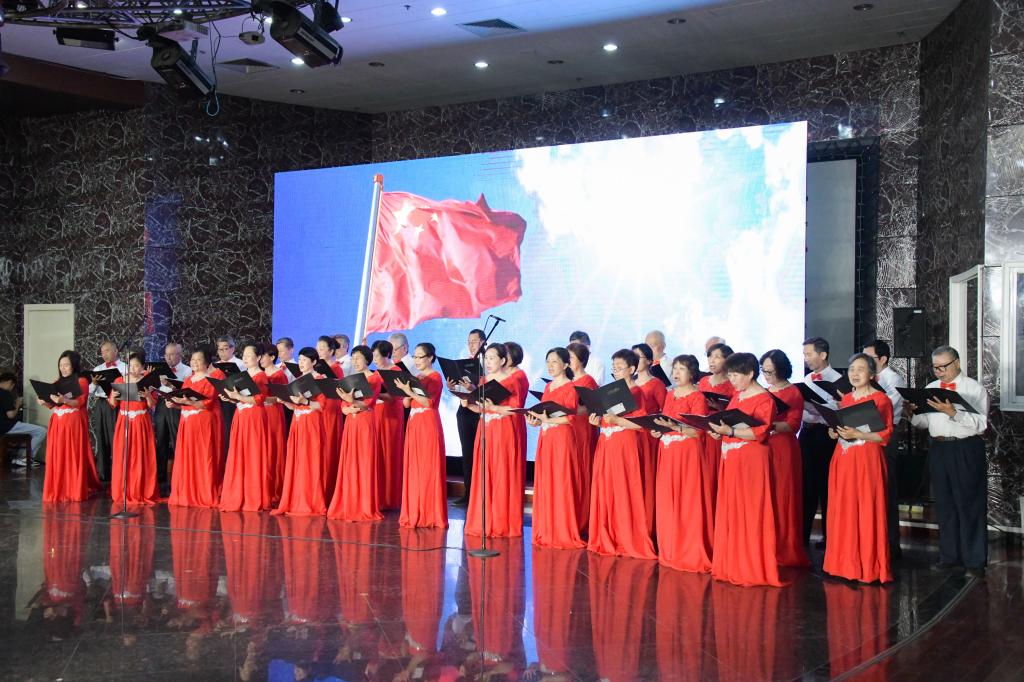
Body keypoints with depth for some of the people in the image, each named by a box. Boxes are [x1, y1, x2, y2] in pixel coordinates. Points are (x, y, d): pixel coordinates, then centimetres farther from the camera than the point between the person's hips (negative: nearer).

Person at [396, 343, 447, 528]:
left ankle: (429, 515, -1)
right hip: (414, 423, 8)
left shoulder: (435, 377, -5)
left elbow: (429, 402, -17)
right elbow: (407, 404, 14)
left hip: (428, 424, -8)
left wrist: (410, 391, -24)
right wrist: (405, 390, -3)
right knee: (413, 469, 8)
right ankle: (414, 514, 14)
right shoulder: (415, 378, 16)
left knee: (428, 469, -5)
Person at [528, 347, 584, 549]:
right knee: (544, 484, 7)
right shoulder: (548, 387, 17)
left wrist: (548, 420, -21)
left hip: (563, 439, -8)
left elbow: (570, 418, -13)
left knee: (561, 484, -6)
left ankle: (564, 534, 2)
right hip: (545, 438, 8)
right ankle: (547, 532, 14)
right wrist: (537, 421, 1)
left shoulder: (570, 388, -6)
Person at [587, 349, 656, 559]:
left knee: (624, 493, -5)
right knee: (605, 492, 6)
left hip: (625, 446, -7)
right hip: (606, 445, 7)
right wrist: (598, 421, 3)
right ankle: (607, 540, 15)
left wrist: (616, 420, -20)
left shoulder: (636, 392, -5)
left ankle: (628, 541, 3)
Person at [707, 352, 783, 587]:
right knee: (729, 513, 8)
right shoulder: (736, 397, 16)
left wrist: (729, 431, -24)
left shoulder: (764, 399, -9)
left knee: (750, 514, -5)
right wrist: (719, 430, 4)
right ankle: (732, 565, 15)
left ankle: (752, 568, 3)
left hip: (751, 462, -8)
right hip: (731, 460, 8)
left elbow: (760, 432, -18)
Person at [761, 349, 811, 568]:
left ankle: (785, 551, 3)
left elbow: (793, 425, -13)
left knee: (782, 498, -4)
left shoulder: (793, 393, -2)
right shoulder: (763, 393, 17)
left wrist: (770, 425, -27)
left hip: (783, 449, -6)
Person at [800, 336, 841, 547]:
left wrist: (805, 403, -24)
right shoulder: (806, 379, 14)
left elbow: (833, 409, -19)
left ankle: (828, 536, 13)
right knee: (806, 484, 10)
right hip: (806, 433, 6)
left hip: (824, 435, -6)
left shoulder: (835, 380, -8)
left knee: (825, 486, 3)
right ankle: (802, 534, 17)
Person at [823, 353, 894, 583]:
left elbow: (885, 434, -9)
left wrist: (857, 434, -19)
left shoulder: (881, 399, -4)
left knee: (867, 511, -5)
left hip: (867, 460, -6)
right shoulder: (845, 399, 15)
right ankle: (845, 564, 14)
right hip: (844, 459, 6)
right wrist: (834, 432, 3)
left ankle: (869, 567, 3)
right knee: (843, 510, 6)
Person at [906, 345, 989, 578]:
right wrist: (913, 414, -6)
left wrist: (953, 413, -27)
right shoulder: (931, 388, 13)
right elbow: (924, 423, 14)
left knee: (970, 505, -1)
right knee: (944, 504, 12)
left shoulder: (974, 388, -4)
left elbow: (980, 423, -16)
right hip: (938, 449, 6)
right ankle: (950, 555, 23)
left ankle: (975, 561, 6)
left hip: (966, 451, -6)